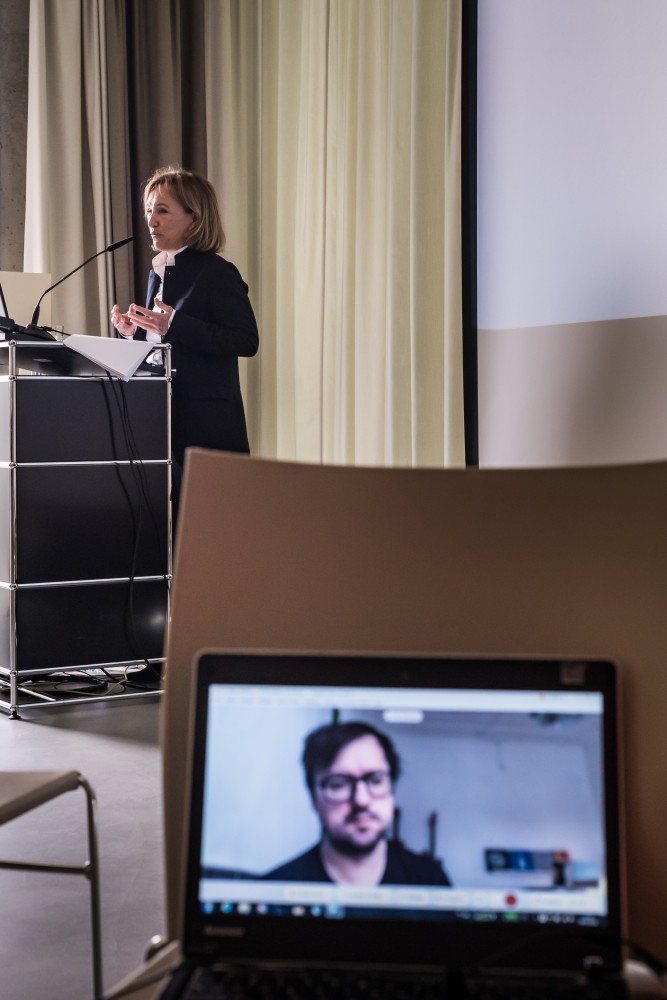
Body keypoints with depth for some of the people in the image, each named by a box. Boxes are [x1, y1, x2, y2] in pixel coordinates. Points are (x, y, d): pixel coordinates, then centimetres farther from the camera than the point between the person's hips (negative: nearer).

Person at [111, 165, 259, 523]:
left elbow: (247, 341, -19)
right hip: (162, 414, 8)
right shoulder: (157, 271, 14)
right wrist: (135, 330, 4)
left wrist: (174, 325, -24)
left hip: (207, 422, -8)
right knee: (167, 516, 9)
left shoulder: (217, 272, -10)